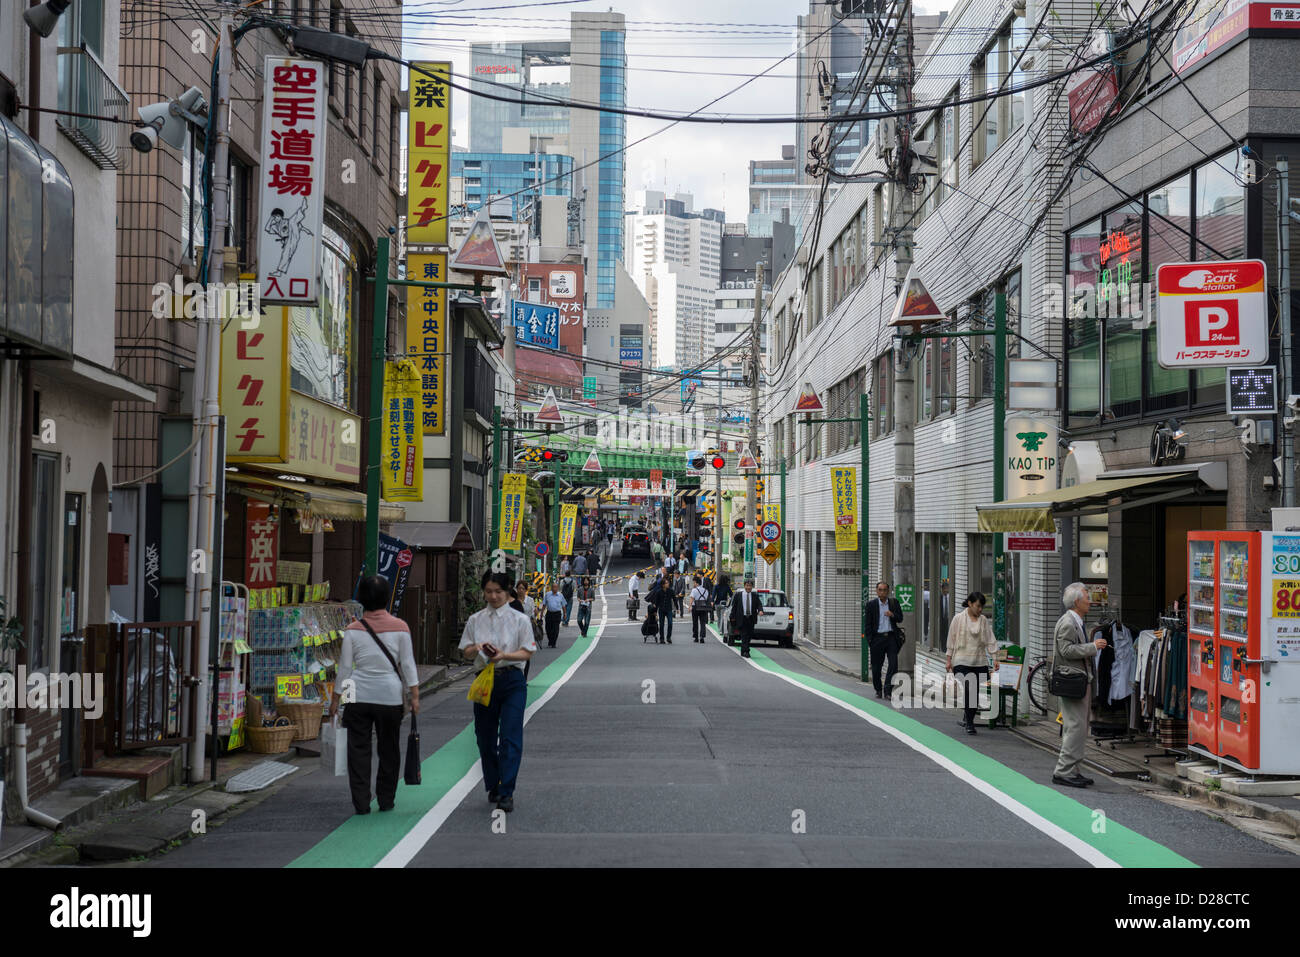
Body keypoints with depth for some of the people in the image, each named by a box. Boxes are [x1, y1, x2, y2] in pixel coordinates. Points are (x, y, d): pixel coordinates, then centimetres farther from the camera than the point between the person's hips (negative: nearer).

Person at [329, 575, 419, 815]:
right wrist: (414, 696, 3)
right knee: (389, 749, 13)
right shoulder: (400, 628, -3)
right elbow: (407, 665, -3)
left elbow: (344, 668, 0)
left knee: (358, 750, 7)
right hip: (390, 696, 0)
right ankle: (386, 800, 21)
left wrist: (335, 699, 9)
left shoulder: (353, 630, -3)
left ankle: (361, 803, 6)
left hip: (359, 697, 0)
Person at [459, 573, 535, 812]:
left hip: (512, 680, -3)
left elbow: (527, 653, -3)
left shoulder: (519, 620, 0)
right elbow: (466, 651, 9)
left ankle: (506, 793, -13)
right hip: (485, 680, 4)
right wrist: (478, 648, -14)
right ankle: (493, 787, 26)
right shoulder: (475, 620, 9)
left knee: (510, 736, -12)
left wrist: (504, 655, -19)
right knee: (485, 736, 9)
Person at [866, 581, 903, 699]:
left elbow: (900, 619, 10)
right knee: (876, 666, 4)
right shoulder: (871, 605, 4)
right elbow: (868, 624, 4)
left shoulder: (894, 602, 9)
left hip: (892, 637, 1)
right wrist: (870, 640, -3)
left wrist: (892, 615, -11)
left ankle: (888, 690, -5)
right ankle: (878, 690, 18)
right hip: (878, 638, -1)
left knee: (893, 664, -9)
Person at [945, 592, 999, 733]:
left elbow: (990, 640, 8)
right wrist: (949, 660, -1)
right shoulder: (958, 618, -1)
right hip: (962, 662, -4)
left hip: (980, 662, 4)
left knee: (976, 693, 4)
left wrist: (995, 658, -2)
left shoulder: (984, 621, 8)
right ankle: (969, 723, -6)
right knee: (968, 690, -14)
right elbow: (951, 639, 1)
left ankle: (967, 719, 23)